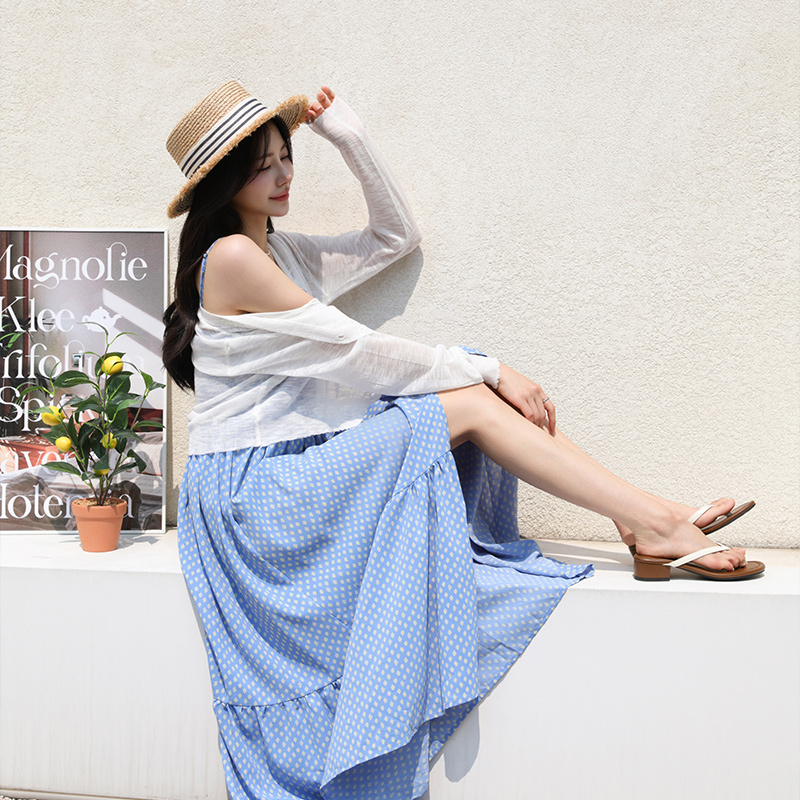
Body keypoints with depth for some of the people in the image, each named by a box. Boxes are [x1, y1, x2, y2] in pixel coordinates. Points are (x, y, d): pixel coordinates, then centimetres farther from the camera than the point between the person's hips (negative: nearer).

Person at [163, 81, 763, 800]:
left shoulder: (281, 253, 13)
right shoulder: (232, 257, -15)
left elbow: (397, 236, 19)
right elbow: (357, 352, -17)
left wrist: (351, 137, 10)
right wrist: (486, 369, -11)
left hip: (296, 472, 8)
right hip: (251, 490, -8)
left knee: (474, 389, -7)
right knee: (468, 402, -19)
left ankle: (646, 524, -10)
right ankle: (659, 524, -15)